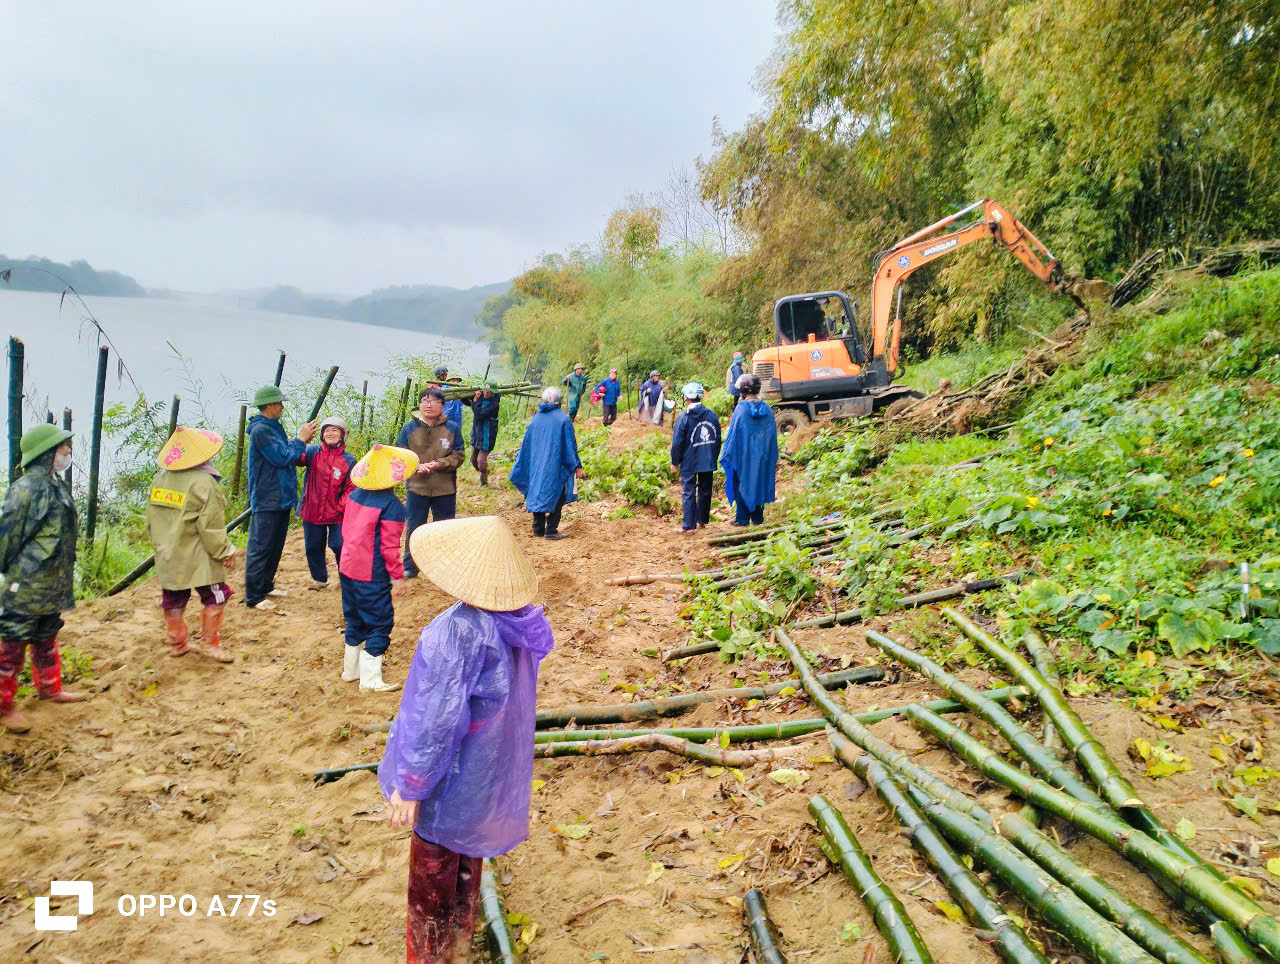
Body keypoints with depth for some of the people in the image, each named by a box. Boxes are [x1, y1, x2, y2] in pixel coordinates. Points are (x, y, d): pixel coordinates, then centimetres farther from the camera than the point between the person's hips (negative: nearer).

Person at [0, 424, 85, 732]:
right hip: (26, 589, -9)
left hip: (52, 588, 9)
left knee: (46, 639, 23)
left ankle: (50, 688, 38)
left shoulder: (56, 486, 8)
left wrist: (67, 570, 19)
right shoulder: (27, 488, -21)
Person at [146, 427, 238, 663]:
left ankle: (177, 643, 26)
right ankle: (209, 642, 11)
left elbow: (151, 521, 14)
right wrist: (225, 552, -5)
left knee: (173, 601, 16)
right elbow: (211, 526, -16)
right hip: (197, 559, -7)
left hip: (167, 557, 7)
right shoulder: (203, 483, -18)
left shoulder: (159, 479, 4)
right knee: (215, 597, 7)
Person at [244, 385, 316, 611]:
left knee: (275, 547, 18)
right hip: (266, 501, -10)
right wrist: (300, 440, -11)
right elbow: (282, 458, -21)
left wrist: (301, 440, 3)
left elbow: (286, 454, 15)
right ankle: (254, 597, 3)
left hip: (281, 498, 10)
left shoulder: (273, 427, 13)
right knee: (260, 548, -3)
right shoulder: (260, 430, -18)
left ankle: (266, 586, 30)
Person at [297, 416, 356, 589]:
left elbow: (351, 487, 0)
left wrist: (340, 507, -11)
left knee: (340, 547, -6)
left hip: (337, 515, -2)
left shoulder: (348, 460, -1)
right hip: (312, 513, 2)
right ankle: (319, 579, 33)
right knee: (313, 548, 12)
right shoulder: (313, 452, 0)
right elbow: (298, 458, -19)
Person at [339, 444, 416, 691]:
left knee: (355, 620, 21)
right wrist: (398, 577, -8)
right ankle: (370, 680, 6)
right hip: (372, 577, -8)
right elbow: (389, 546, -18)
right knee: (380, 623, 4)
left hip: (347, 568, 8)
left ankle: (350, 669, 32)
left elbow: (346, 530, 12)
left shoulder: (354, 495, 3)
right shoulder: (392, 506, -19)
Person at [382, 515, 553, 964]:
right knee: (467, 861, 28)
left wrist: (409, 787, -15)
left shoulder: (455, 631, -33)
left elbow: (436, 720, -28)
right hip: (495, 771, 7)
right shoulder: (519, 622, -9)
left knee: (433, 870, 16)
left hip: (454, 778, -7)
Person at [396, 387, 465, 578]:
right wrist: (417, 466, -17)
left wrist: (438, 464, -18)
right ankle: (410, 567, 21)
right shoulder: (409, 428, 1)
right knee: (414, 527, 8)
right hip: (417, 487, 0)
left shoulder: (452, 428, -1)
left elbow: (458, 456, -2)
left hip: (445, 489, 0)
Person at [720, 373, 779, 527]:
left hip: (743, 454, -4)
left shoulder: (741, 409, -13)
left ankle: (742, 518, 9)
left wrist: (726, 455, -2)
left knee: (742, 483, 6)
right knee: (759, 483, 12)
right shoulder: (767, 409, 1)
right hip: (762, 455, 4)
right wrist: (773, 459, 13)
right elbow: (773, 434, 5)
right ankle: (757, 518, 16)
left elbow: (733, 433, -11)